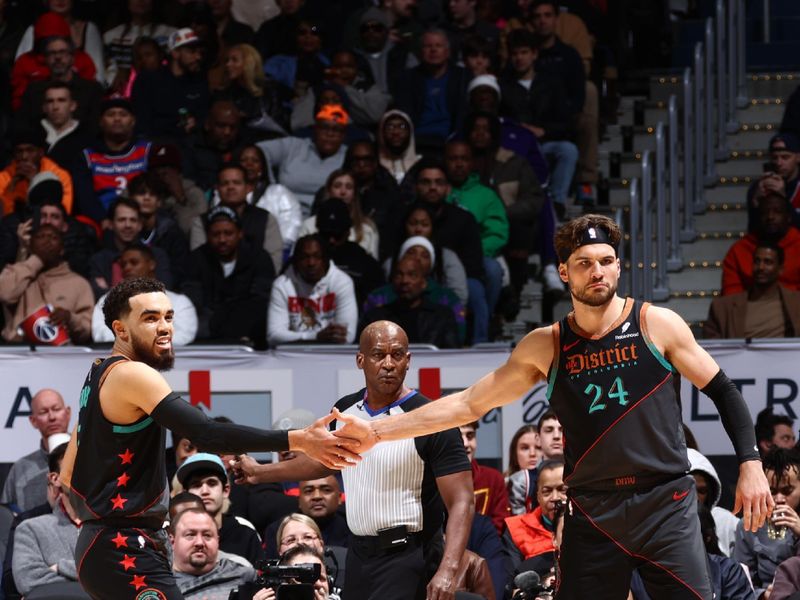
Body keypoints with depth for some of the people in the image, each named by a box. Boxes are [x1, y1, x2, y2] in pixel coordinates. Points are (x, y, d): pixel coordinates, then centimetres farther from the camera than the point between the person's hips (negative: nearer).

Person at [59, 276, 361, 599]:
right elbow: (208, 434, -27)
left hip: (102, 544, 11)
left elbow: (69, 474, 22)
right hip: (126, 552, -11)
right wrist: (297, 440, -31)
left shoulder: (99, 374, 16)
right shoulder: (132, 375, -16)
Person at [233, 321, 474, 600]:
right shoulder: (345, 410, 6)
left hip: (407, 556, -7)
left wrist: (447, 571, -30)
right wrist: (260, 472, 37)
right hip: (360, 553, 7)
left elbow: (462, 502, -18)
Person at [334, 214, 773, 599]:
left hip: (666, 504, -2)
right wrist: (377, 431, 4)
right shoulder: (546, 347, 5)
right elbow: (469, 404, 9)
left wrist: (750, 463, -6)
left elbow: (722, 391, 7)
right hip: (592, 514, 2)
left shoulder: (656, 324, 0)